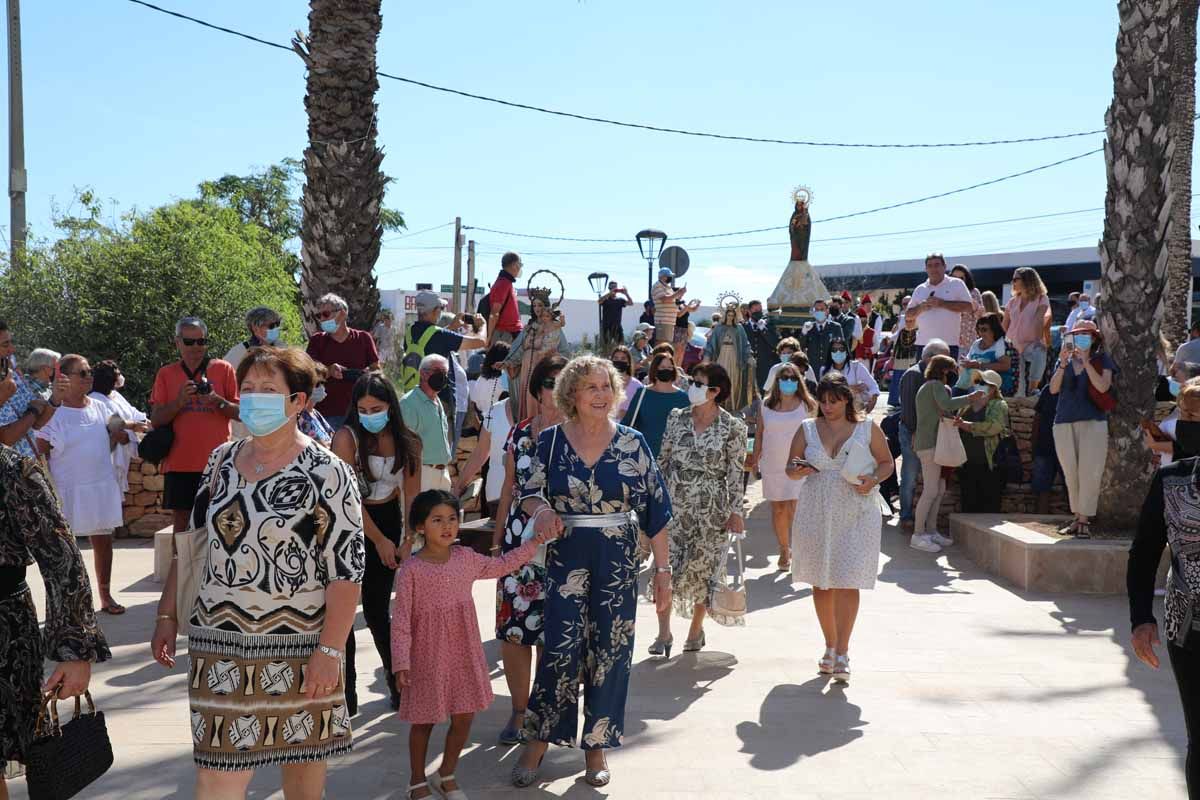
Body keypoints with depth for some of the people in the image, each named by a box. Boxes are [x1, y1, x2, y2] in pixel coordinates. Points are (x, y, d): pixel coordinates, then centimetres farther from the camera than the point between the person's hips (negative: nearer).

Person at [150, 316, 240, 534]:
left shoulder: (223, 369, 4)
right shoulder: (166, 374, 9)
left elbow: (241, 413, 4)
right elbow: (156, 420, 4)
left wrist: (218, 402, -15)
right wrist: (179, 401, -13)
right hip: (179, 463, 2)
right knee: (182, 521, 5)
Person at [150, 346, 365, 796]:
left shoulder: (326, 473, -10)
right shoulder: (222, 460, 7)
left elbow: (346, 569, -13)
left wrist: (330, 650, -17)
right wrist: (167, 615, 11)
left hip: (298, 646, -4)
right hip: (220, 642, 4)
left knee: (304, 757, 11)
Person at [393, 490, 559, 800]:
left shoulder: (466, 558, 1)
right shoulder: (411, 570, -13)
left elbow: (502, 565, 16)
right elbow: (401, 620, -12)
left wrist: (537, 540, 15)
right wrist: (401, 662, -15)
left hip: (464, 655, 4)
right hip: (428, 658, -4)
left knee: (464, 718, 9)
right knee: (423, 721, 9)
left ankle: (446, 775, 30)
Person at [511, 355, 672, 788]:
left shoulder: (632, 443, -3)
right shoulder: (551, 440, -1)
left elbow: (655, 509, -1)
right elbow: (530, 492, 6)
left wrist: (662, 569, -2)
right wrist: (540, 510, -19)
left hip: (618, 563, 1)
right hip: (565, 561, 0)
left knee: (610, 653, 7)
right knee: (560, 650, -2)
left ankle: (597, 746, 23)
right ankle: (538, 741, 16)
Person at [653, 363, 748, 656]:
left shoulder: (732, 428, -5)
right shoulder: (677, 418, 4)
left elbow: (736, 473, -4)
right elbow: (663, 460, 10)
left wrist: (736, 511, -7)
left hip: (711, 507, -2)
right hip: (674, 503, 2)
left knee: (702, 568, 6)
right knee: (665, 565, -7)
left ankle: (696, 628, 26)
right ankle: (664, 632, 2)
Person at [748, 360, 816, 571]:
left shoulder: (807, 405, 0)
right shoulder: (766, 405, 5)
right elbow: (759, 433, 12)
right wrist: (755, 458, 11)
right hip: (772, 465, 3)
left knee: (794, 509, -11)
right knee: (778, 509, 10)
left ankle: (796, 550, -3)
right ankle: (784, 550, 24)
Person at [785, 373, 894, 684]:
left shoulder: (867, 429, 2)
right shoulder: (808, 429, 7)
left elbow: (887, 462, 11)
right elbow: (790, 467, 8)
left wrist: (873, 479, -10)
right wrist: (798, 471, -15)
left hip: (856, 515, -2)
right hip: (816, 514, 3)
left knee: (848, 582, -10)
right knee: (821, 583, 9)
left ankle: (842, 654, -7)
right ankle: (830, 646, 26)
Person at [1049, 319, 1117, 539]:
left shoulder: (1102, 360, 5)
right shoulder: (1064, 361, 14)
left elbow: (1102, 386, -12)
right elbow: (1053, 389, 0)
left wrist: (1086, 362, -16)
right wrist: (1063, 363, -11)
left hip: (1092, 422, -4)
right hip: (1064, 422, 4)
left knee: (1089, 473, -9)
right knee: (1071, 474, 6)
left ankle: (1084, 521, -7)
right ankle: (1077, 518, 14)